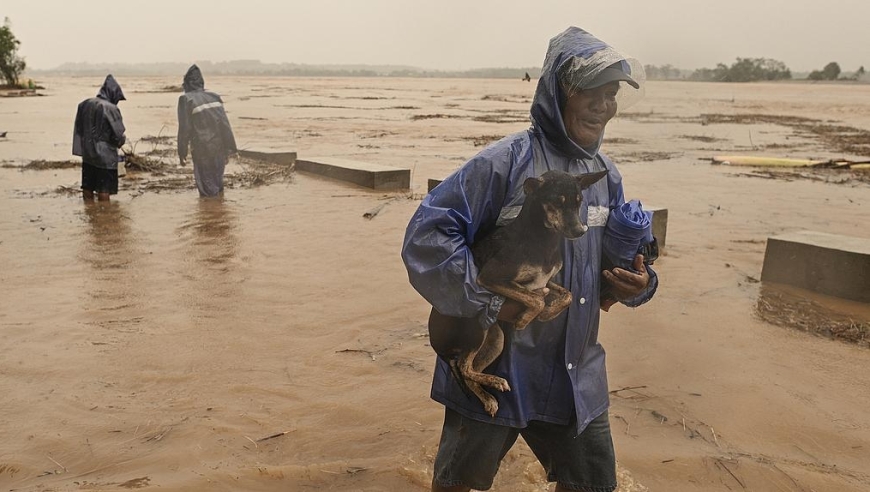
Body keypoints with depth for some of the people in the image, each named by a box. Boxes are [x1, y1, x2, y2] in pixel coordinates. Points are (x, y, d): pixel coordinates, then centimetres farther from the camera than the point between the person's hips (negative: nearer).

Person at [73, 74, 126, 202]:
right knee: (103, 190, 1)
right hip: (105, 156, -6)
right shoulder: (111, 109, -18)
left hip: (87, 154, 6)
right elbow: (119, 134, -15)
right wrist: (120, 142, 6)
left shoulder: (85, 104, 2)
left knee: (87, 187, 14)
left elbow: (78, 129, 8)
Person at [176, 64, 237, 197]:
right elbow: (225, 124, 3)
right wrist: (229, 148, 7)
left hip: (202, 149, -5)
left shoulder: (186, 99, -7)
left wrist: (182, 153, -1)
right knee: (217, 181, 19)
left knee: (207, 187, 4)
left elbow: (184, 128, -9)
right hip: (220, 146, 5)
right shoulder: (214, 96, 6)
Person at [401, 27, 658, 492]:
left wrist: (639, 284, -7)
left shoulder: (605, 174, 6)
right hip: (494, 367, -5)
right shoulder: (506, 161, -17)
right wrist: (489, 303, -22)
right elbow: (425, 235, -21)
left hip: (576, 376, 6)